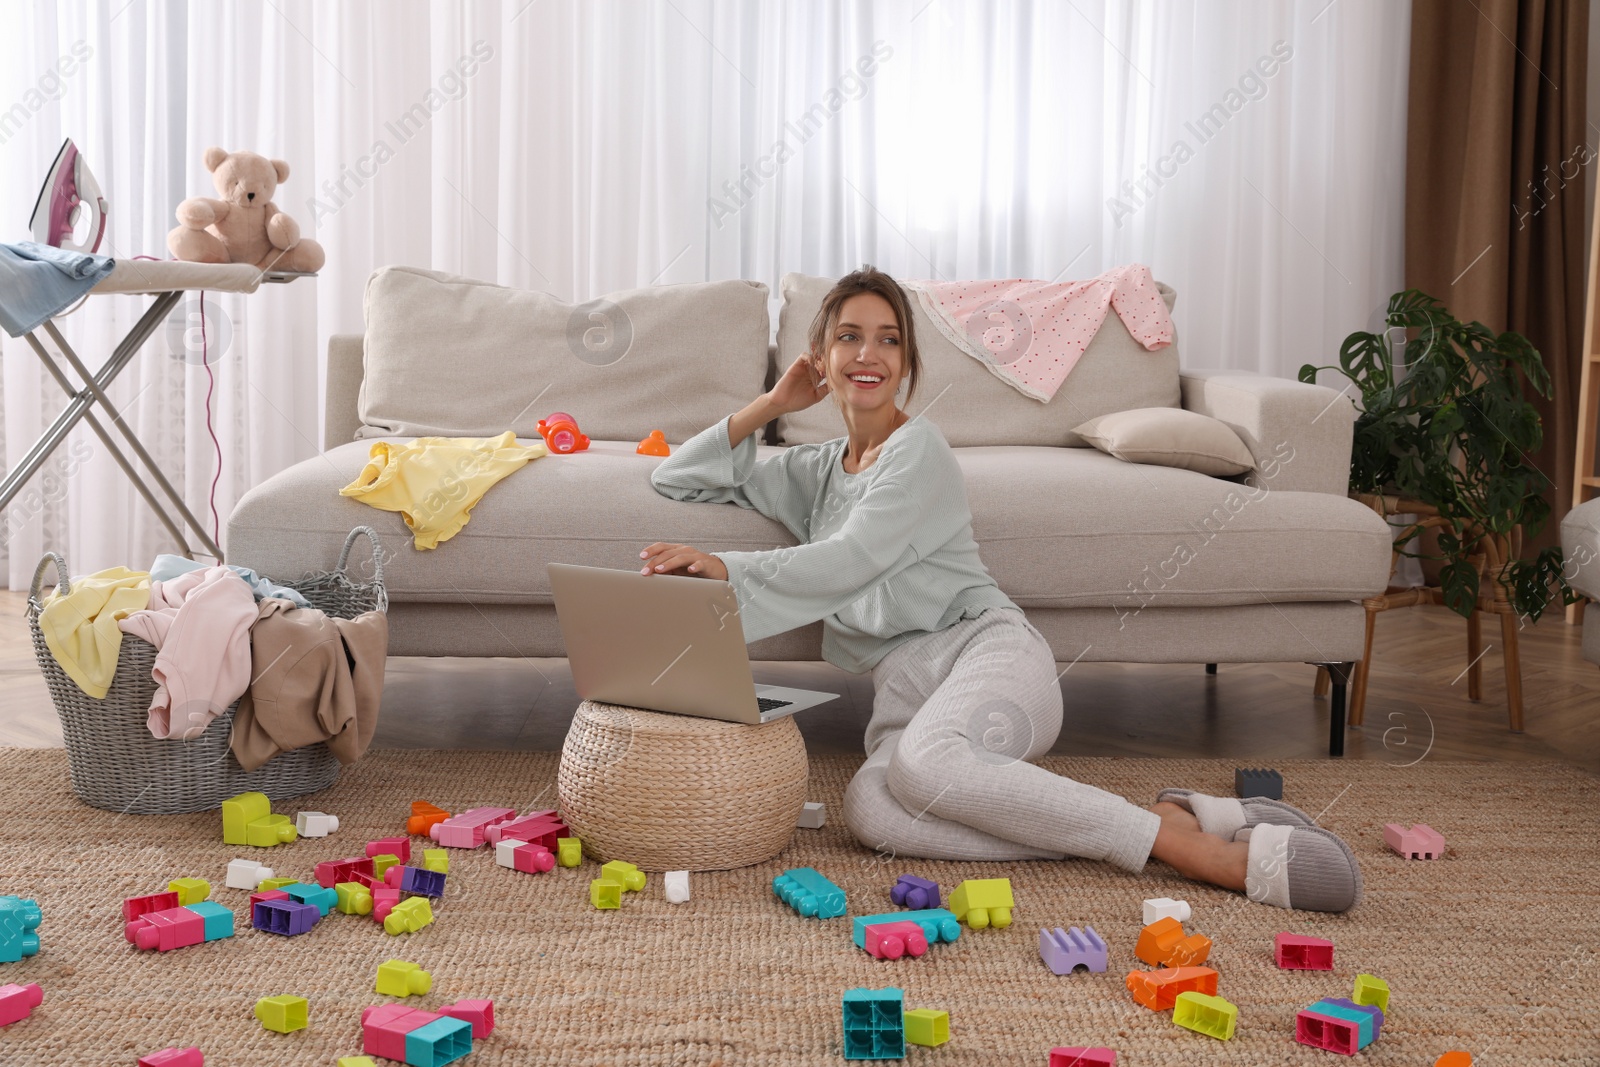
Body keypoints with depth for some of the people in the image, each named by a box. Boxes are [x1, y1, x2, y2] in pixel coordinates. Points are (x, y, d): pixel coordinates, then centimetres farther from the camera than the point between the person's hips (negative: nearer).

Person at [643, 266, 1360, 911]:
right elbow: (676, 479, 28)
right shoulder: (815, 471, 25)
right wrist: (770, 404, 19)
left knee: (924, 760, -42)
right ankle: (1169, 818, -33)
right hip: (905, 688, 5)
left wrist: (728, 569, -11)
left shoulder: (918, 449, 5)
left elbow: (849, 562, -8)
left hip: (988, 650, -5)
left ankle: (1182, 840, -35)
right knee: (870, 813, -35)